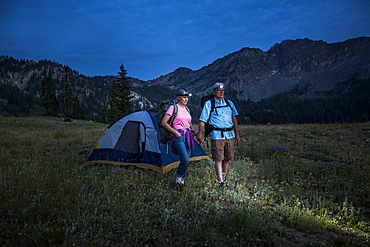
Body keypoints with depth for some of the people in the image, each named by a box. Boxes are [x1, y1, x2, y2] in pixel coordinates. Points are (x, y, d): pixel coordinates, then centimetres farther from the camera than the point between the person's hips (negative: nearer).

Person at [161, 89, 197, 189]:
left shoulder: (186, 109, 16)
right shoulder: (173, 107, -4)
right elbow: (163, 123, -9)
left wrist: (197, 134, 16)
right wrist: (175, 132, -12)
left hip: (188, 136, 7)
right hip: (179, 136, -7)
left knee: (186, 160, 6)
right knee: (185, 160, -18)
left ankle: (182, 180, 22)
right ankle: (178, 180, 3)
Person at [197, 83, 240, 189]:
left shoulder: (229, 103, 12)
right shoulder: (209, 104, 0)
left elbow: (234, 119, 18)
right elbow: (202, 120, 0)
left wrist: (237, 135, 16)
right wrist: (200, 133, -7)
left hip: (229, 135, 4)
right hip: (217, 135, -4)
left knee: (227, 159, 8)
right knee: (218, 159, -9)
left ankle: (223, 178, 22)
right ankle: (221, 182, -10)